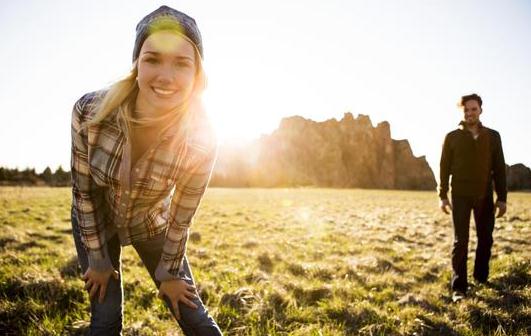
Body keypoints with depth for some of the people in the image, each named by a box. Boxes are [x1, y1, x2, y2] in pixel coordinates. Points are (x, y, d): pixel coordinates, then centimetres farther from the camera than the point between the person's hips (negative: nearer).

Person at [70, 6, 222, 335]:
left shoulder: (200, 139, -31)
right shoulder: (89, 111, -30)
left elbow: (181, 218, -16)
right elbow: (83, 192, -16)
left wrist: (169, 273, -5)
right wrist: (98, 260, -8)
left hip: (152, 226, 0)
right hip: (95, 223, 0)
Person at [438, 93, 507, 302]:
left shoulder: (493, 136, 6)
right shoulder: (452, 137, 1)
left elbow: (499, 168, 6)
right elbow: (444, 167, 1)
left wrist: (502, 197, 2)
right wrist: (442, 196, -5)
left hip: (485, 196, 3)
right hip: (460, 196, -2)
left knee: (485, 239, 9)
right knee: (460, 242, -4)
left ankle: (481, 277, 29)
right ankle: (459, 287, -3)